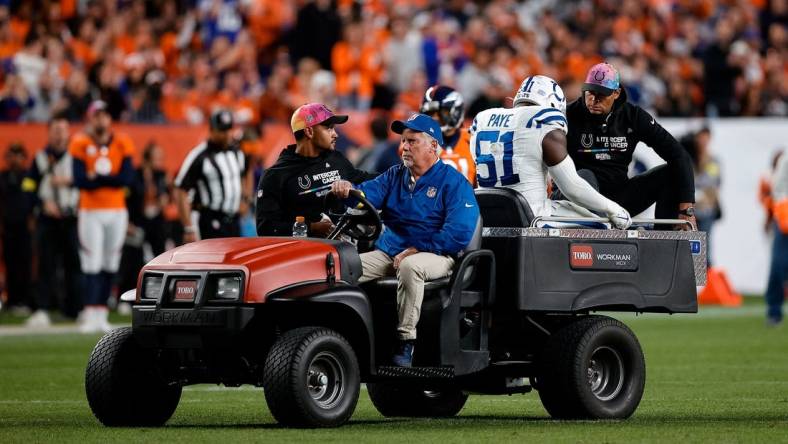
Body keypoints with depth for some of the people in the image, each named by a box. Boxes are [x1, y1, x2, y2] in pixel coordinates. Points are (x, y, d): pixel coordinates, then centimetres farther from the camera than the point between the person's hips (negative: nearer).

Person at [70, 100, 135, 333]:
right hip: (91, 212, -3)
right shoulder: (80, 144, -2)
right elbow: (80, 180, -13)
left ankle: (101, 314, 11)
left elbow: (127, 177, -8)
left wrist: (97, 177, -13)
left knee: (110, 266, 5)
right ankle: (90, 316, -12)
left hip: (117, 212, 3)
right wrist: (110, 180, -14)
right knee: (92, 264, -9)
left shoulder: (122, 143, 3)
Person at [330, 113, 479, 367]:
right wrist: (347, 190, -25)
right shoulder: (394, 176, 18)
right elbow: (369, 193, -1)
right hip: (388, 252, 6)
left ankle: (406, 341, -33)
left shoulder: (453, 182, -2)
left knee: (409, 267, -39)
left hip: (433, 255, -6)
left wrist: (415, 250, -18)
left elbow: (459, 233, -14)